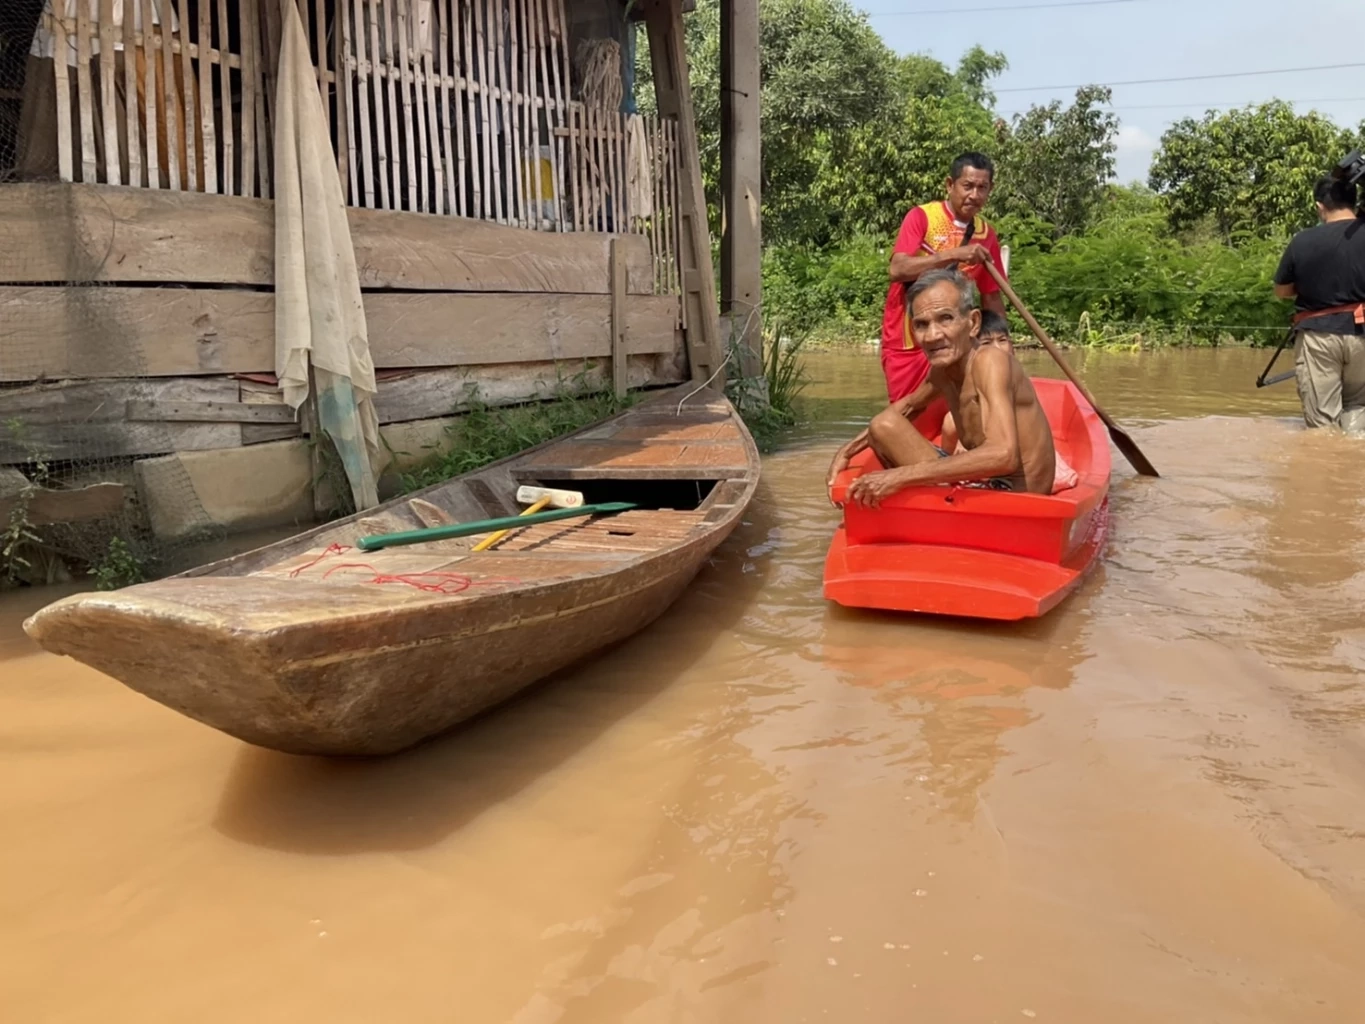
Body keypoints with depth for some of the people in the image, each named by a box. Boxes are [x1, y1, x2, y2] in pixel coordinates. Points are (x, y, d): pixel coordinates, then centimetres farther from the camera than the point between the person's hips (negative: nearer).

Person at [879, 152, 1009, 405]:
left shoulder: (987, 234, 5)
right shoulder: (922, 217, -8)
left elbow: (992, 296, 12)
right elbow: (898, 269, -23)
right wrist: (953, 254, -29)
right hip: (907, 342, -4)